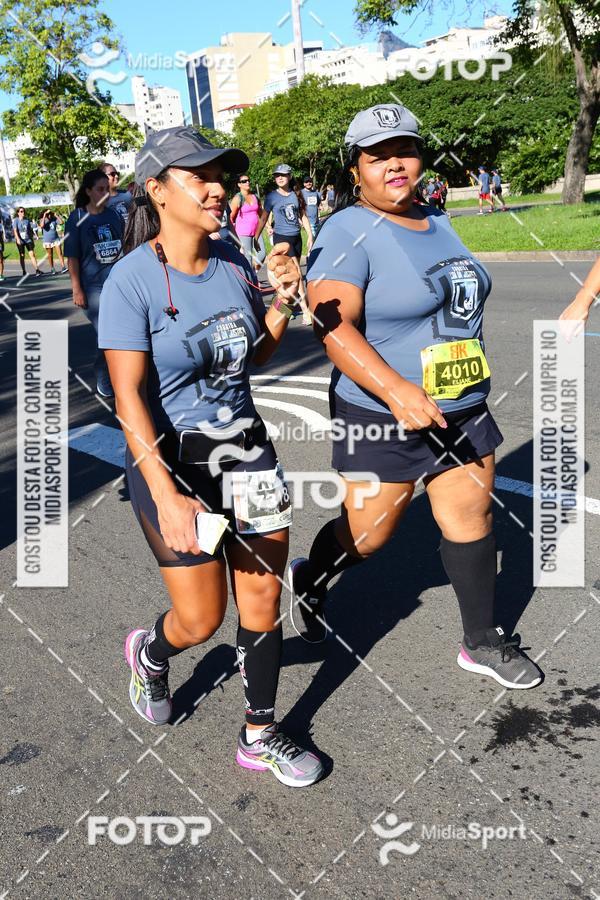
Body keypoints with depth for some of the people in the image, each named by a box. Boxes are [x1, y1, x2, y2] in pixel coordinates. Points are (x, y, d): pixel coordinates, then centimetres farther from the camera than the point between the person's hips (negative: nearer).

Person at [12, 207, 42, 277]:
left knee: (32, 254, -10)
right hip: (20, 241, -1)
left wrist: (32, 239, 12)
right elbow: (15, 230, -12)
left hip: (28, 240, 1)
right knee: (22, 256, 7)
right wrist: (17, 239, -26)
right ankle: (24, 271, 15)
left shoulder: (27, 220, 6)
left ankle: (37, 270, -16)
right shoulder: (16, 220, -3)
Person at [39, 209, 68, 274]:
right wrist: (44, 217, -21)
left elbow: (61, 222, -9)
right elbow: (42, 225, -24)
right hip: (47, 241, -1)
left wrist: (57, 216, -10)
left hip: (56, 239, 1)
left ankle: (63, 267, -12)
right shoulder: (43, 220, -4)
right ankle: (52, 269, 16)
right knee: (50, 256, 7)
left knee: (60, 253, -9)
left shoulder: (54, 219, 2)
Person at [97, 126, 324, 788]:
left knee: (263, 599, 7)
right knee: (202, 619, 4)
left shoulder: (232, 263, 1)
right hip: (170, 460, -5)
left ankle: (259, 737, 27)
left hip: (245, 448, 5)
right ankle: (150, 651, 41)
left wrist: (282, 301, -5)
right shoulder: (132, 280, -15)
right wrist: (166, 496, -26)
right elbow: (129, 398, -19)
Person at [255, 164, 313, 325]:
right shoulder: (272, 196, -4)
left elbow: (303, 216, 12)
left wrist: (310, 235, 6)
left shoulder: (296, 194, 6)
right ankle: (305, 310, -13)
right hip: (281, 238, -5)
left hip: (296, 237, 5)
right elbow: (263, 218, -1)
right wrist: (255, 239, -3)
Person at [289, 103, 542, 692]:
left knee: (472, 517, 10)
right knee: (367, 533, 6)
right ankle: (307, 581, 38)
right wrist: (395, 390, -39)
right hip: (381, 418, -7)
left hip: (463, 411, 7)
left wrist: (468, 389, 24)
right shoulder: (347, 232, -14)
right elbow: (333, 324, -27)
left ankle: (482, 643, 27)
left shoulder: (437, 224, 11)